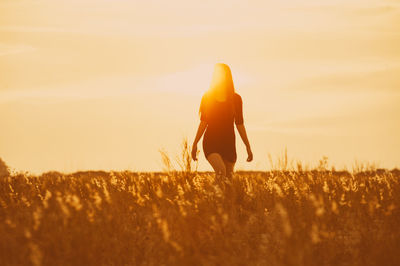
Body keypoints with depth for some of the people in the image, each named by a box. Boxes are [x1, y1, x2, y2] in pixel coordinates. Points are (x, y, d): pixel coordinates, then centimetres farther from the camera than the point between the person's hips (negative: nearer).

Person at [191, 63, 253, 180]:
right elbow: (203, 122, 9)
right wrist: (195, 143, 5)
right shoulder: (207, 97, 4)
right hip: (211, 141, -2)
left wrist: (248, 147, 7)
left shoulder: (236, 99, 5)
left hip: (228, 142, 2)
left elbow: (239, 124, 9)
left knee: (228, 177, 1)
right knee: (221, 171, -26)